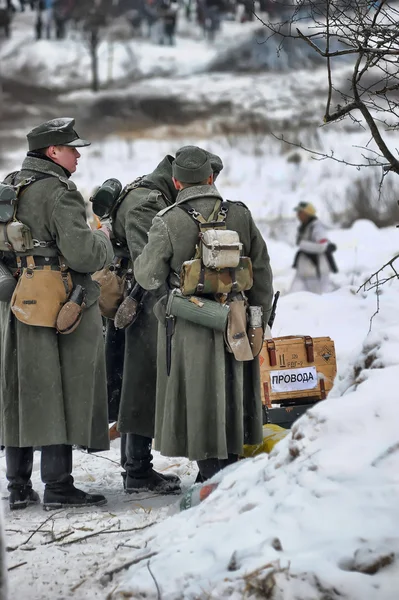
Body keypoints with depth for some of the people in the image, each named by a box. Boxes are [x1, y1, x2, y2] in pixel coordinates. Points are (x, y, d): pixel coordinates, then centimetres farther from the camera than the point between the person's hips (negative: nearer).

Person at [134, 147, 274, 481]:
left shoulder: (168, 223, -10)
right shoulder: (241, 216, 1)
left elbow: (150, 277, -4)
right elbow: (262, 274, 6)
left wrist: (140, 262, 18)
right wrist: (259, 322, 16)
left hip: (188, 326, -3)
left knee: (198, 401, 5)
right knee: (230, 398, 17)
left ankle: (213, 477, 4)